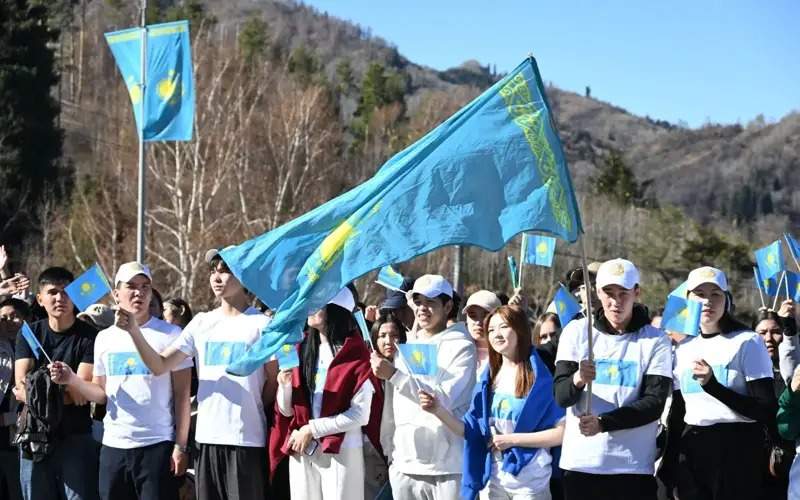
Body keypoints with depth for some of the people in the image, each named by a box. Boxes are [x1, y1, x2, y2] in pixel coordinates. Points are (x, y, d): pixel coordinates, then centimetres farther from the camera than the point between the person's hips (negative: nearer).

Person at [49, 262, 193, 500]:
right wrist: (71, 380, -4)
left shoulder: (169, 335, -2)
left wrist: (181, 445, -9)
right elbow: (102, 393, 14)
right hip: (113, 445, 5)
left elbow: (182, 394, -3)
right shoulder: (105, 338, 11)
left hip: (157, 445, -4)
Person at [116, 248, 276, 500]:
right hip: (206, 438, 5)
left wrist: (251, 413, 8)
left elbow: (275, 382, 2)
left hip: (247, 441, -5)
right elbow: (160, 366, 3)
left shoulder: (261, 324, -3)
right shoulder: (201, 323, 10)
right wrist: (134, 331, -10)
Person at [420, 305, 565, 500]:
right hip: (495, 480, 5)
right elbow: (472, 431, 4)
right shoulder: (489, 379, 8)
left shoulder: (540, 377, -10)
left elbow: (562, 432, -15)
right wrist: (438, 410, -11)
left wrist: (512, 439, -15)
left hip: (530, 482, -5)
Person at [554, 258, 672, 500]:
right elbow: (561, 396, -3)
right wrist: (577, 380, -27)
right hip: (580, 462, 1)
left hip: (634, 465, -1)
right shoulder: (577, 331, 5)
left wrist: (603, 422, -19)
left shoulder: (655, 341, 3)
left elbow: (654, 403, -6)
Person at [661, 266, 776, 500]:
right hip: (691, 452, 5)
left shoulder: (748, 343, -3)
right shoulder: (683, 350, 13)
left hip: (737, 452, -5)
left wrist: (713, 386, -20)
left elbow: (768, 411, -11)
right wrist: (668, 467, 16)